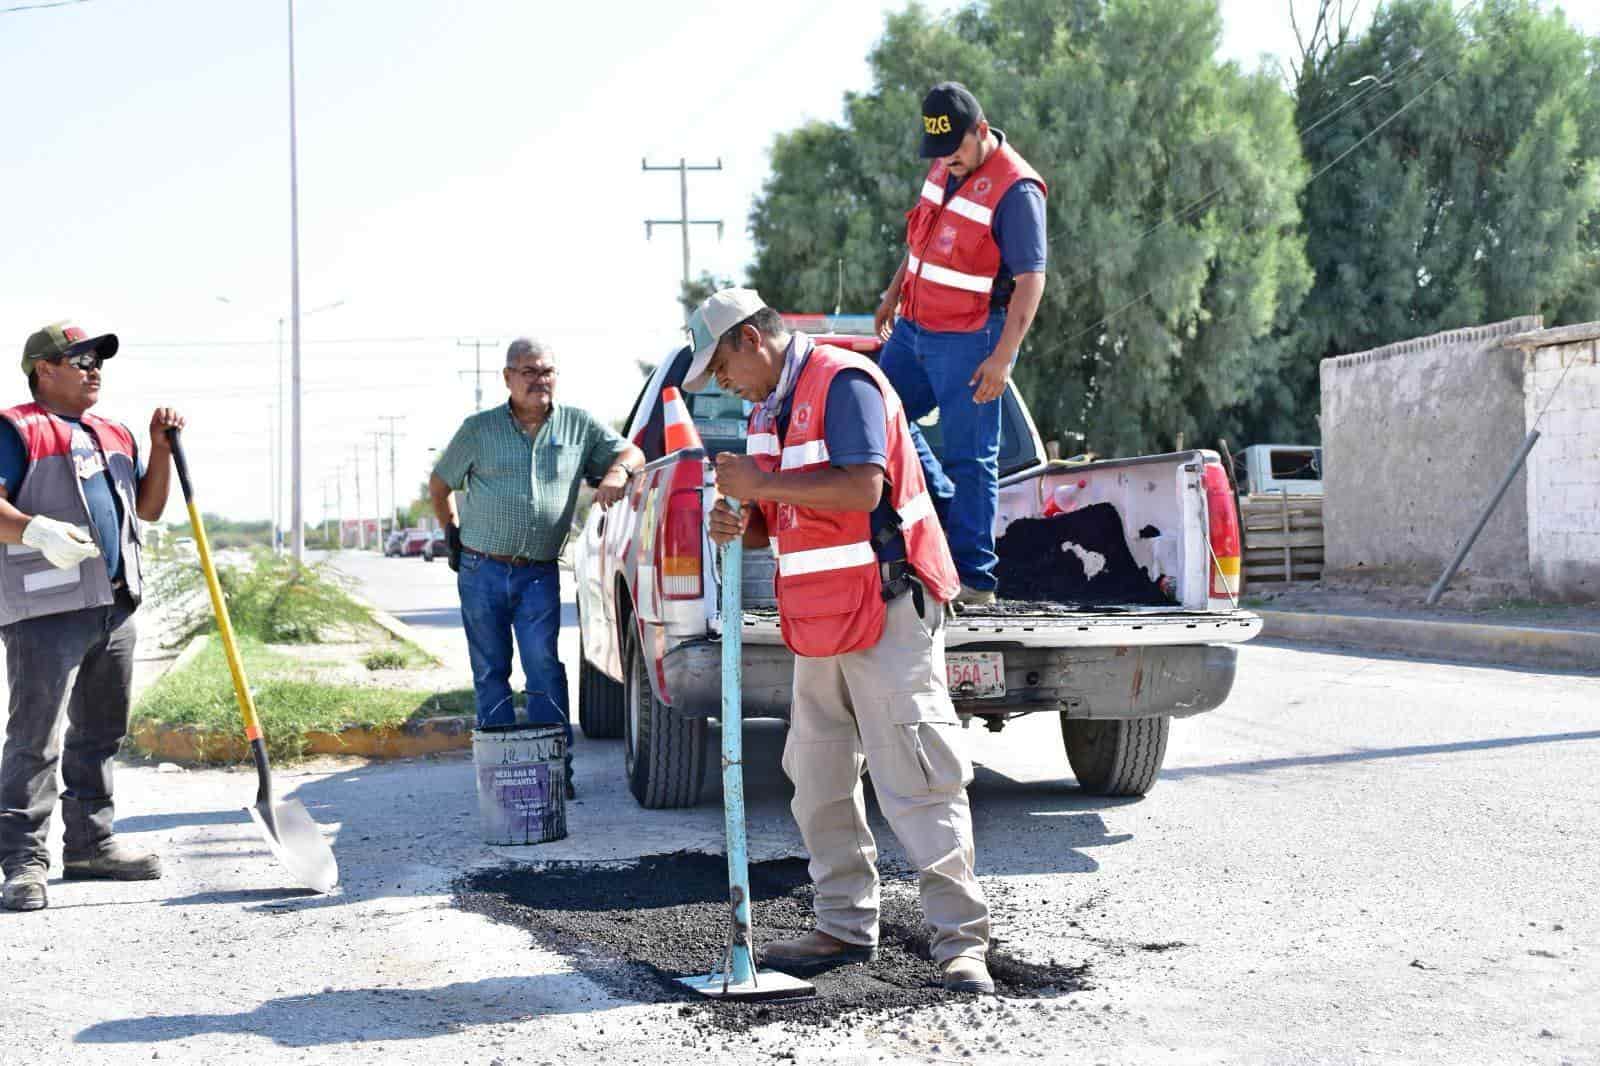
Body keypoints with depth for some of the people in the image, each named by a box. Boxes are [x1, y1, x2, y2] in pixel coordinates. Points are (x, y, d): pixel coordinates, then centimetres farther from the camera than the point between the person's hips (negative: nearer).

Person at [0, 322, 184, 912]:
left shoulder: (114, 436, 21)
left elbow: (148, 508, 22)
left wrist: (160, 446, 10)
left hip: (114, 604, 8)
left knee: (100, 731, 14)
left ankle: (90, 842, 25)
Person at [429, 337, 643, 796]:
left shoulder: (578, 426, 5)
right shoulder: (479, 429, 3)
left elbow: (630, 451, 9)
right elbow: (439, 484, 15)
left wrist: (617, 473, -13)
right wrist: (452, 533, 11)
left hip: (539, 574, -1)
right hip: (481, 571, 1)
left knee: (544, 668, -11)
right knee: (490, 673, 6)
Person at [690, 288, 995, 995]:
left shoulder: (843, 382, -12)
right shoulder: (770, 409, 18)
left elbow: (862, 487, -25)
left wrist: (763, 483, -19)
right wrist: (740, 526, 2)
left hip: (887, 617, -9)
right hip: (823, 624, 10)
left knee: (916, 783, -9)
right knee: (818, 782, 10)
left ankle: (961, 940, -6)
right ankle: (846, 927, 19)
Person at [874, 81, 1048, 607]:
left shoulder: (1015, 190, -19)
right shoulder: (945, 169, 6)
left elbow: (1030, 281, -21)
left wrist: (1002, 357, -25)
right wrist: (894, 291, 24)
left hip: (969, 341, -9)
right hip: (915, 328, 9)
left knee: (968, 459, -3)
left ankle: (975, 579, 3)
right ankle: (946, 509, 25)